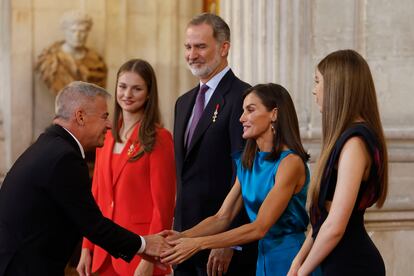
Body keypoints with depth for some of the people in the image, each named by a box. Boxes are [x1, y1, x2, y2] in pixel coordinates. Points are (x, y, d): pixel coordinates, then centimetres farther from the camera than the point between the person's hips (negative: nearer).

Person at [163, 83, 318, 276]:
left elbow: (259, 228, -21)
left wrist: (199, 243, -23)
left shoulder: (290, 162, -16)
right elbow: (222, 217, 3)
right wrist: (182, 237, -13)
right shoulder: (247, 164, 9)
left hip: (290, 257, -7)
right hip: (264, 258, 7)